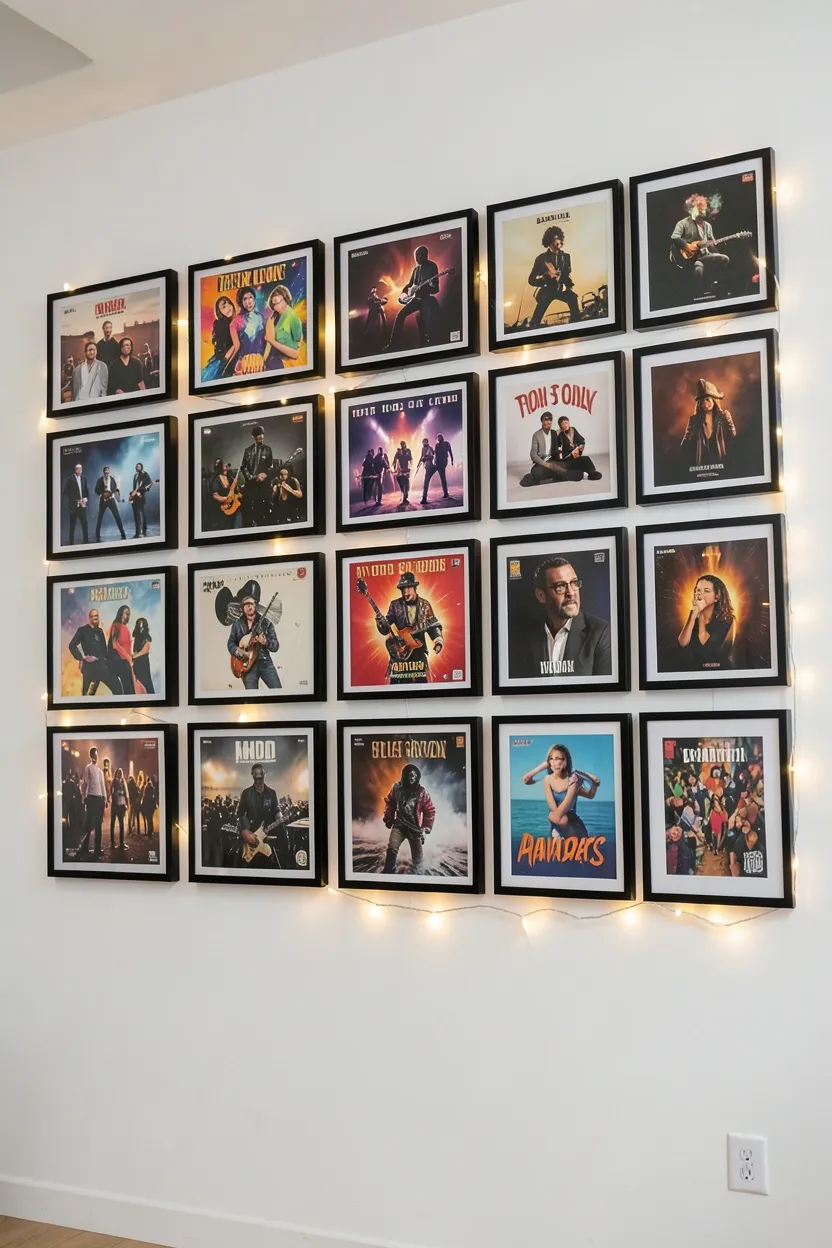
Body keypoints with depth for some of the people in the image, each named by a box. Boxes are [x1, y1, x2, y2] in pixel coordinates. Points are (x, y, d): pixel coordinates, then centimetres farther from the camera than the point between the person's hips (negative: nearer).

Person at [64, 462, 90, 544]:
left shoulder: (84, 478, 9)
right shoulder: (70, 479, -5)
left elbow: (87, 490, 13)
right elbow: (66, 492, -7)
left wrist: (86, 499, -5)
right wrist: (76, 500, -13)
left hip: (82, 505, 4)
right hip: (73, 505, -4)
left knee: (84, 523, 2)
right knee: (72, 525, 1)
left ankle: (86, 540, 8)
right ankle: (71, 543, 5)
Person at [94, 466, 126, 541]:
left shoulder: (113, 479, 2)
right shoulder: (100, 480, -1)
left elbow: (115, 489, 5)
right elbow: (96, 490, -2)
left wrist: (110, 493, -11)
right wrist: (102, 494, -16)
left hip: (111, 499, 1)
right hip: (103, 500, -1)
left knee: (117, 517, -2)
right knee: (100, 518, 2)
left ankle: (123, 534, 6)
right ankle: (97, 536, 10)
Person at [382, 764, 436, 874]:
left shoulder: (422, 792, -9)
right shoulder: (397, 787, -5)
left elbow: (430, 811, -2)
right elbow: (389, 802, 11)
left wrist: (426, 829, -7)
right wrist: (388, 819, 7)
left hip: (415, 828, 0)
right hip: (399, 825, 0)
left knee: (418, 856, 7)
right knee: (392, 849, -20)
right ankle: (388, 873, -9)